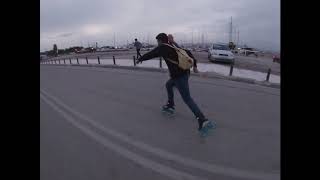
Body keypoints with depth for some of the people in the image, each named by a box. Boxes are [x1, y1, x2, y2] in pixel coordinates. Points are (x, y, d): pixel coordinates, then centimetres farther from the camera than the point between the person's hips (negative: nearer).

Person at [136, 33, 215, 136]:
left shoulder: (162, 48, -2)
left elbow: (150, 54, 9)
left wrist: (140, 59, 27)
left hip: (179, 76, -9)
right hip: (184, 73, 9)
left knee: (187, 99, -8)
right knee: (168, 85, 29)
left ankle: (203, 122, -13)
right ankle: (170, 106, 39)